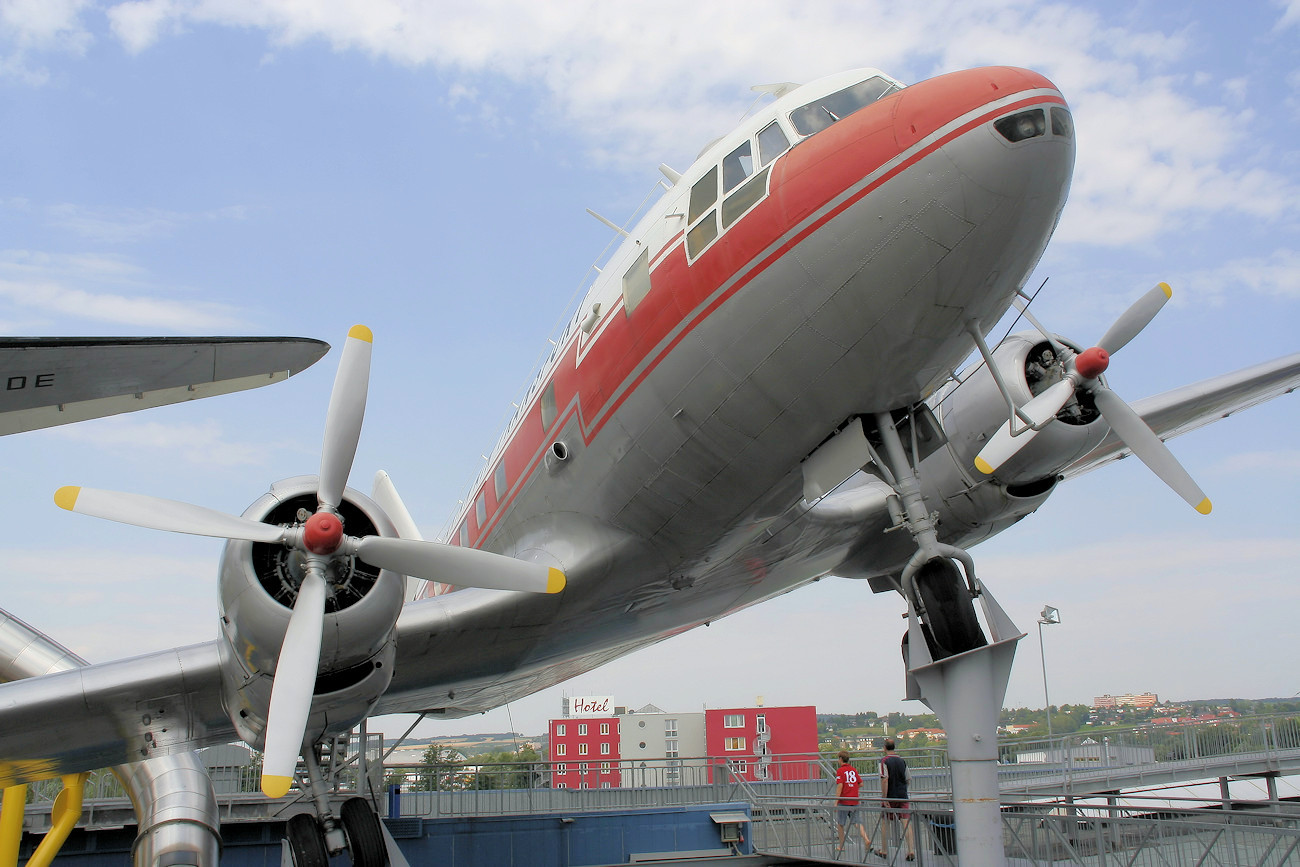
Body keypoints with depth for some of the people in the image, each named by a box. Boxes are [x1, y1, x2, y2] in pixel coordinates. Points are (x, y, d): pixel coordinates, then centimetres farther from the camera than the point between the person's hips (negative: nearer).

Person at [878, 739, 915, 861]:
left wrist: (884, 799, -17)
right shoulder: (902, 760, 7)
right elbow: (908, 780, 11)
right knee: (906, 823, -1)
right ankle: (911, 851, -11)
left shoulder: (884, 761, -8)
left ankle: (884, 851, 19)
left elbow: (884, 780, -18)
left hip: (890, 797, -3)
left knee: (885, 824, 10)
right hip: (903, 796, 3)